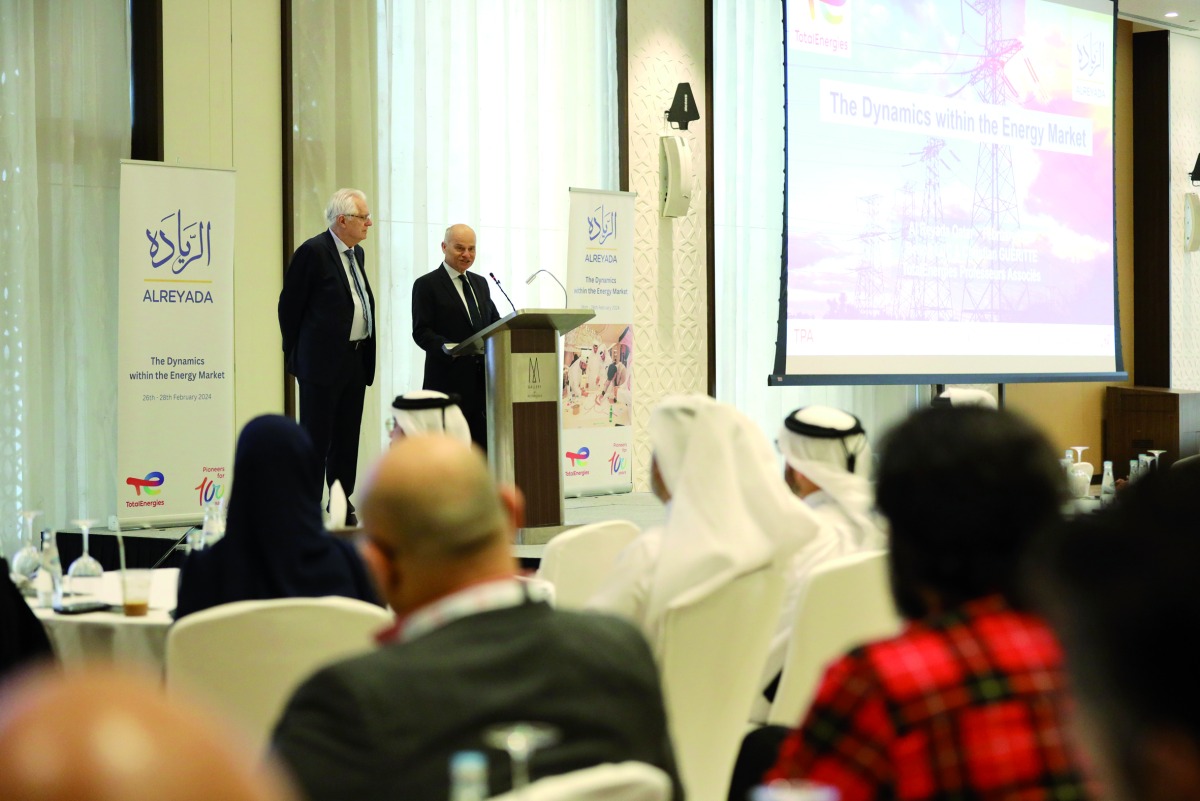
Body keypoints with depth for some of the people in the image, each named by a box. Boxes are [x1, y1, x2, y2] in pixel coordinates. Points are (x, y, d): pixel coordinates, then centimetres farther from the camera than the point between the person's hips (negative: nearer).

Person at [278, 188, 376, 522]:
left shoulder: (357, 253, 14)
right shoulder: (313, 252, -10)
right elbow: (289, 306, -8)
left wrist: (367, 353, 14)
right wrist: (295, 355, -4)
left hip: (356, 360, 8)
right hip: (323, 362, -8)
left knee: (347, 441, 11)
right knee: (316, 441, -4)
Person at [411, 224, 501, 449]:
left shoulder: (480, 284, 20)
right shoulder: (426, 285, -1)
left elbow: (495, 322, 20)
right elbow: (421, 332, -9)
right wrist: (446, 347, -27)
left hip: (482, 380, 6)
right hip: (448, 382, -6)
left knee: (483, 445, 4)